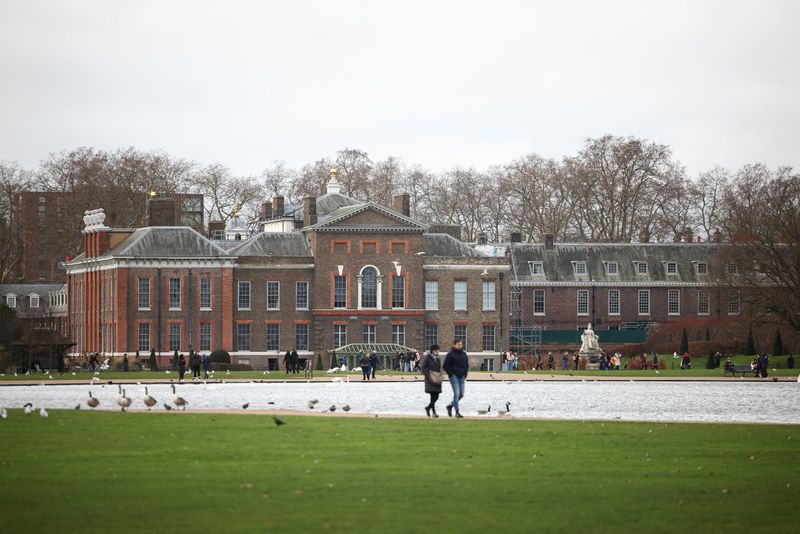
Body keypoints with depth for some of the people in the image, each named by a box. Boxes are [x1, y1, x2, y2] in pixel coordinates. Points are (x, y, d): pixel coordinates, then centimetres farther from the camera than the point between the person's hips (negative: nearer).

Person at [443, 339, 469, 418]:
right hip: (454, 376, -6)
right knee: (457, 393, -11)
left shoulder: (464, 354, 12)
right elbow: (446, 366, -5)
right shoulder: (450, 354, -6)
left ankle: (450, 405, 26)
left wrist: (465, 374, 10)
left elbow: (467, 365, 22)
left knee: (461, 394, 5)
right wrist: (451, 374, -10)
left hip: (462, 377, 6)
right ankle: (457, 412, -7)